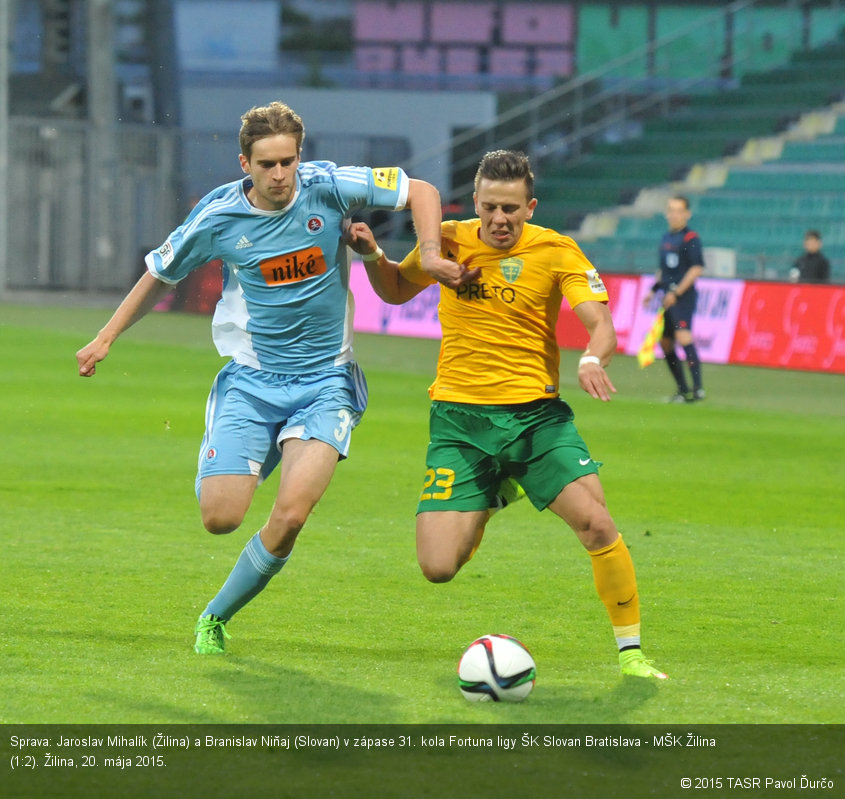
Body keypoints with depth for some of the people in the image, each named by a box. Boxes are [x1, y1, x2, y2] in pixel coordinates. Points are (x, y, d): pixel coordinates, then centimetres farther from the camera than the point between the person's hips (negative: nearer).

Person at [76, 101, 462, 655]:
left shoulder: (329, 188, -9)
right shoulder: (219, 216, -6)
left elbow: (420, 191, 1)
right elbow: (161, 275, 11)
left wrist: (430, 253, -14)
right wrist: (106, 338, 11)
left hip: (325, 382, -1)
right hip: (251, 379, 1)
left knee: (291, 515, -20)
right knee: (221, 519, -12)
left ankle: (217, 616, 3)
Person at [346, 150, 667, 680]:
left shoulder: (556, 251, -5)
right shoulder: (450, 241, 3)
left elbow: (601, 323, -15)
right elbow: (396, 291, 21)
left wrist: (592, 361, -37)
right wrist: (372, 256, 0)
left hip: (535, 412, -1)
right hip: (458, 418, 2)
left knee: (597, 524, -21)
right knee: (438, 567, -9)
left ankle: (630, 652, -3)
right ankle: (491, 499, 26)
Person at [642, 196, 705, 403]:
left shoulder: (690, 238, -9)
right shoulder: (666, 238, 16)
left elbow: (697, 268, -15)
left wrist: (677, 292, -18)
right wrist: (654, 290, 19)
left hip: (684, 296, -9)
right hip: (668, 298, 9)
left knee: (683, 336, -22)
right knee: (665, 342, 10)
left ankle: (698, 389, -26)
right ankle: (683, 389, 19)